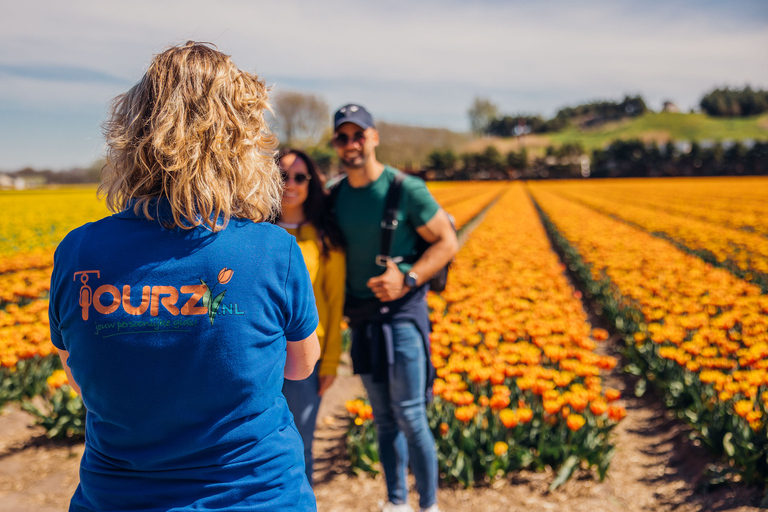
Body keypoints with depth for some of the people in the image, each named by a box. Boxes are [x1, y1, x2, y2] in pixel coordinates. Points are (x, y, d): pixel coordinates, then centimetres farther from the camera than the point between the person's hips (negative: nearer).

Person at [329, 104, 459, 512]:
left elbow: (447, 243, -6)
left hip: (402, 313, -5)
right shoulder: (334, 195, 4)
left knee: (410, 418, -5)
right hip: (362, 319, 5)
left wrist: (408, 279, -19)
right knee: (383, 418, 13)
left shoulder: (407, 190, -11)